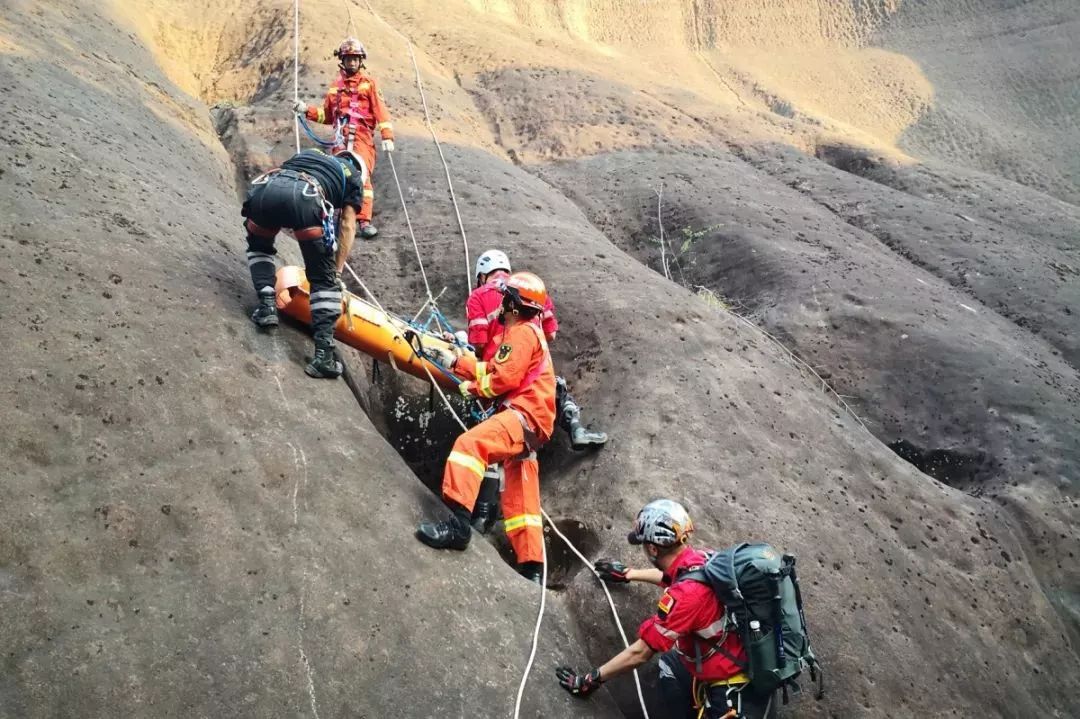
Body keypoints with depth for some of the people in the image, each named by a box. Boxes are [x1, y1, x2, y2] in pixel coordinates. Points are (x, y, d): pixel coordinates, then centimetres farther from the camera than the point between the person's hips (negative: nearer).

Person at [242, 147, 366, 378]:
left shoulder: (307, 154, 44)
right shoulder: (353, 176, 33)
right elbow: (348, 227, 24)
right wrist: (338, 271, 29)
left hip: (264, 188, 4)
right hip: (305, 197, -4)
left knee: (259, 245, 36)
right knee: (324, 278, 9)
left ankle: (266, 305, 18)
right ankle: (324, 353, -4)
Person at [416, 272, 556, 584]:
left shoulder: (522, 332, -5)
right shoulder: (527, 333, 27)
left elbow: (504, 378, -15)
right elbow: (493, 369, 25)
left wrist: (474, 388, -1)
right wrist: (457, 362, 23)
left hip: (525, 414, -11)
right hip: (526, 419, 11)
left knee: (470, 443, -29)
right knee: (520, 498, 13)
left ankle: (458, 524, -40)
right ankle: (532, 567, 18)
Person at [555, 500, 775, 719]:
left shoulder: (686, 595, -29)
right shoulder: (704, 560, -6)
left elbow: (640, 653, -19)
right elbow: (670, 575, 20)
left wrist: (591, 679, -5)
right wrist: (628, 573, 36)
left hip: (737, 693, -9)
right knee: (670, 662, 23)